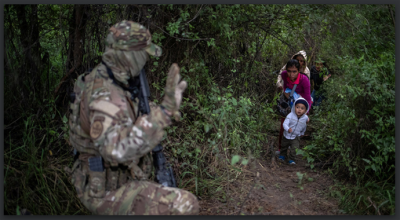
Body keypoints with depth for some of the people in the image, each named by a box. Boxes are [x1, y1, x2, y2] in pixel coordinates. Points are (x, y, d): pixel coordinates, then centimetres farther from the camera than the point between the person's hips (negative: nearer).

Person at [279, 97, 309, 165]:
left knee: (294, 149, -13)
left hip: (296, 137, 0)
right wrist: (288, 129, -52)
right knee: (284, 146, 21)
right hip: (286, 135, 0)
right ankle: (282, 155, 47)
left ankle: (291, 159, 9)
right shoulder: (290, 115, -23)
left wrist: (302, 133, 20)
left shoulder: (305, 118, -14)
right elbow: (285, 123, -32)